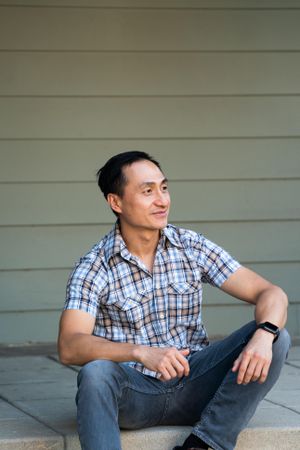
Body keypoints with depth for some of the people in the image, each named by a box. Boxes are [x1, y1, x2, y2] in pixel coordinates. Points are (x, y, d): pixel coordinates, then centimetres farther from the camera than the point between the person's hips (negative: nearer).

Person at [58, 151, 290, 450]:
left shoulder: (193, 248, 2)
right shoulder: (94, 268, -6)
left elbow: (271, 294, -2)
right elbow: (69, 347, -19)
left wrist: (264, 335, -27)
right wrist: (141, 352, -36)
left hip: (193, 388, 3)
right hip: (133, 393, -3)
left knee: (277, 339, -17)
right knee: (95, 373, -36)